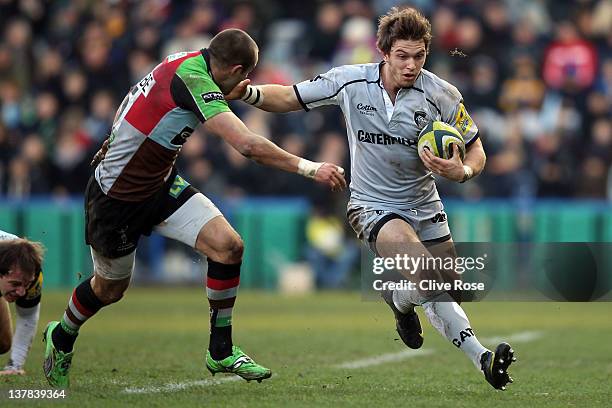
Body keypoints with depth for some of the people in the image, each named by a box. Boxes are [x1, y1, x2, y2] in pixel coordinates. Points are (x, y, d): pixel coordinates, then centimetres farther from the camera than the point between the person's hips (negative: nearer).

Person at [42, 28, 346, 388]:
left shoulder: (188, 63, -3)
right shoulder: (192, 79, -30)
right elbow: (248, 145, -38)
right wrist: (309, 168, -35)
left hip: (161, 183, 8)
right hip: (115, 197, -8)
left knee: (228, 245, -11)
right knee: (110, 288, 14)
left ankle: (221, 351, 2)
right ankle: (61, 339, 46)